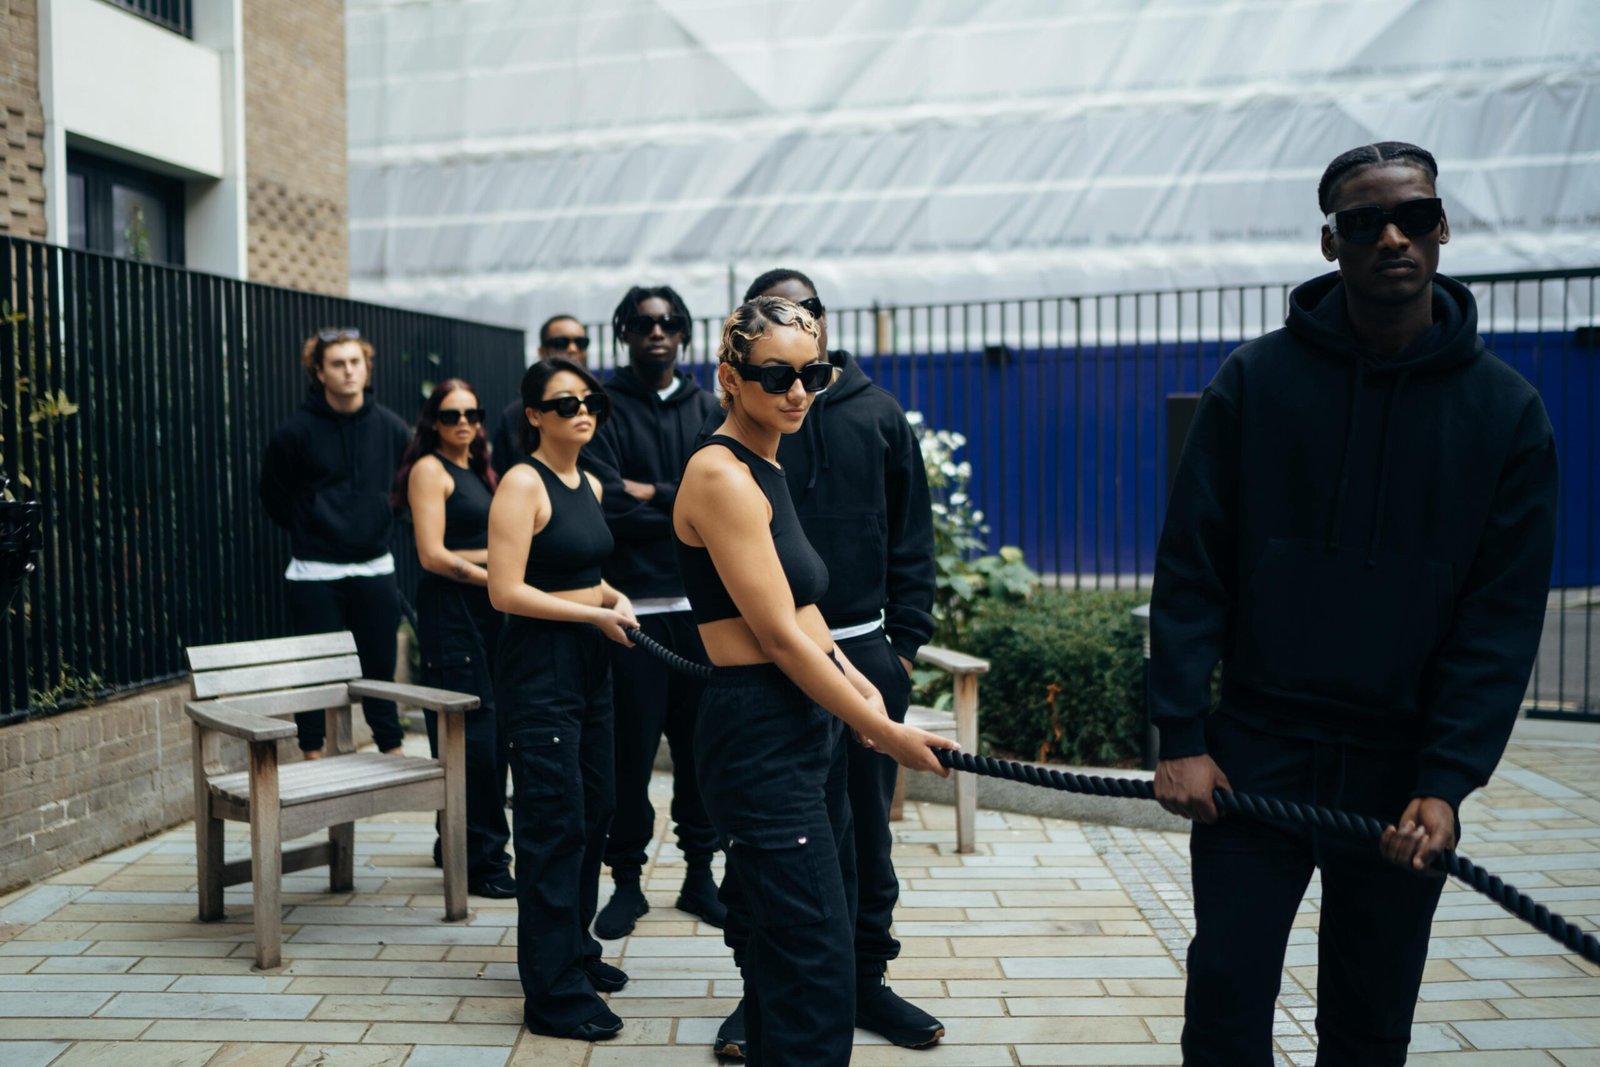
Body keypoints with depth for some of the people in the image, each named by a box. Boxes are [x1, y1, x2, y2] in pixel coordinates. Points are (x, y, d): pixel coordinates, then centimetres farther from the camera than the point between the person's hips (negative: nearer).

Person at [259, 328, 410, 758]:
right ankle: (312, 756, 18)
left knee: (380, 666, 10)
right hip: (315, 574, -2)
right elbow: (273, 495, 4)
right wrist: (308, 531, 4)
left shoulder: (391, 428, 1)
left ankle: (392, 749, 22)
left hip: (375, 569, 3)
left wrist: (381, 524, 9)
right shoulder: (296, 431, -8)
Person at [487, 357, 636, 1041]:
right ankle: (554, 992, 6)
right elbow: (507, 591, -18)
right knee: (554, 825, -4)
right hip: (539, 669, -8)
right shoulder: (523, 483, -12)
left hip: (589, 664, 8)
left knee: (595, 811, 14)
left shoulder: (589, 485, 12)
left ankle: (574, 951, 31)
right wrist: (597, 614, -15)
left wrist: (614, 597, 5)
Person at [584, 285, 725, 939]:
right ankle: (627, 880, 17)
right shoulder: (604, 408, 0)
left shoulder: (708, 409, 12)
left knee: (701, 744, 8)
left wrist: (653, 493, -10)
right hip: (632, 607, -3)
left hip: (702, 603, 3)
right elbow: (607, 506, -12)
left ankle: (700, 873, 22)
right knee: (631, 749, 1)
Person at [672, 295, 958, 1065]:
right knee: (816, 962, -5)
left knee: (813, 935, 19)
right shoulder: (722, 476, -15)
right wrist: (882, 731, -12)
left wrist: (856, 682, 5)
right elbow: (777, 634, -18)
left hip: (811, 721, 10)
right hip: (761, 734, -10)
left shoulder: (766, 467, 13)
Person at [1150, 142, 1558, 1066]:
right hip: (1257, 750, -1)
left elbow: (1504, 615, -3)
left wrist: (1448, 782, -12)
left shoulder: (1506, 409, 0)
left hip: (1402, 770, 1)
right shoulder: (1256, 381, -2)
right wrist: (1181, 736, -9)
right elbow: (1192, 567, -4)